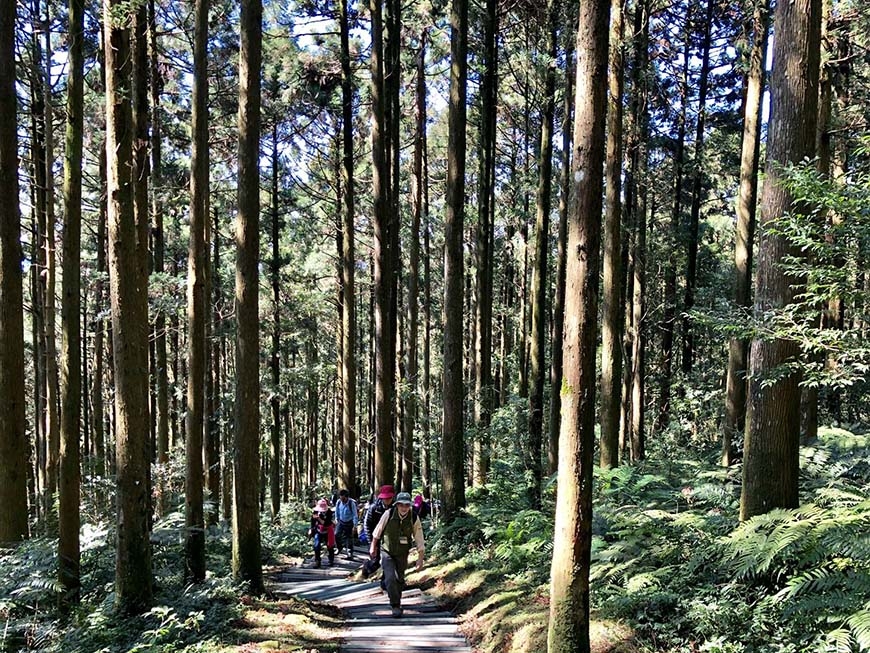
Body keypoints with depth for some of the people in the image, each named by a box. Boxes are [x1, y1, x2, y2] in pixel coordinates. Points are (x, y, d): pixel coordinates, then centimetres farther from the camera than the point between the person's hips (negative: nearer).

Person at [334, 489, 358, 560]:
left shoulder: (351, 503, -23)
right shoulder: (338, 502, -11)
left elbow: (355, 515, -18)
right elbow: (337, 511, 8)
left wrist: (355, 525, -18)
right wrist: (337, 519, 15)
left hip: (349, 523, -4)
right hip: (341, 522, 4)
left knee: (349, 538, 0)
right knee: (337, 535, -2)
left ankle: (350, 554, 9)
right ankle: (340, 547, 26)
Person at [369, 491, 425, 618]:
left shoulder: (414, 519, -17)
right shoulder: (388, 514, -20)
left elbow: (419, 541, -9)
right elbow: (377, 532, -3)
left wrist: (420, 559, -10)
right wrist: (373, 547, 7)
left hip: (402, 554, 2)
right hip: (387, 552, -2)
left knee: (400, 580, 15)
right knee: (390, 578, -17)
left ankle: (397, 602, 39)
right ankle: (395, 606, -6)